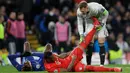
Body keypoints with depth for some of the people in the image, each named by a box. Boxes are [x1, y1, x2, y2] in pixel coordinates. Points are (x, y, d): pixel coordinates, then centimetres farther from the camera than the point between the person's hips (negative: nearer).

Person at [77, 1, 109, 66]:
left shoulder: (96, 8, -37)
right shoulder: (79, 12, -26)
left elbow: (105, 14, -18)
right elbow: (80, 24, -17)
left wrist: (101, 24, -18)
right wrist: (81, 35, -28)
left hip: (100, 21, -3)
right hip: (89, 22, 3)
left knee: (101, 42, -13)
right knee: (89, 42, -11)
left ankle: (102, 64, -10)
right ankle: (88, 65, -7)